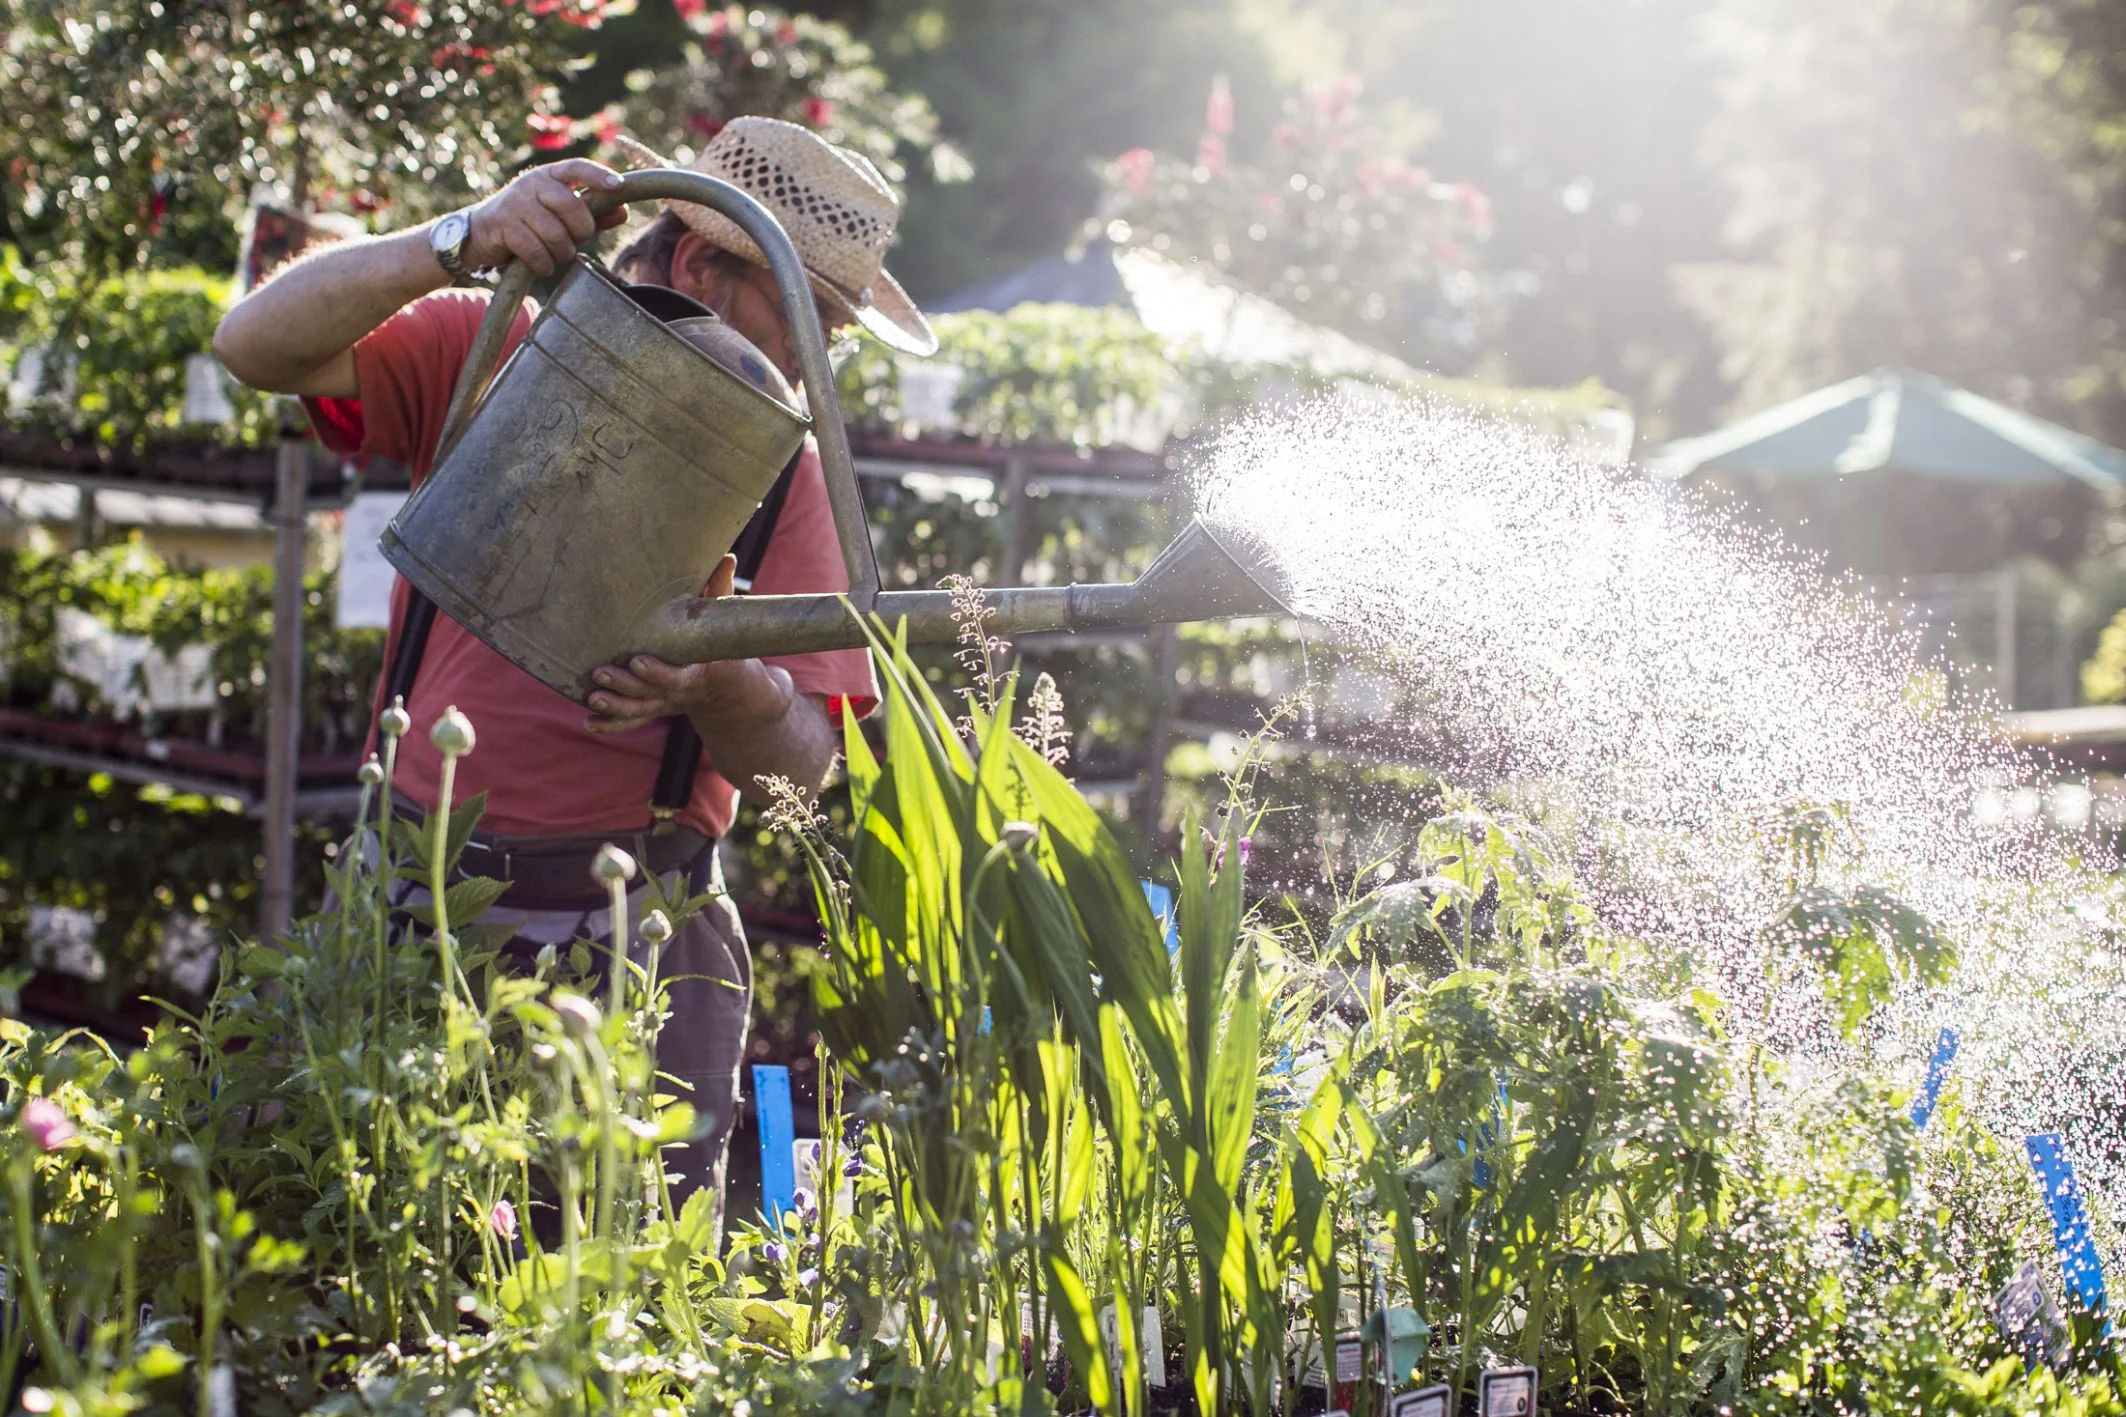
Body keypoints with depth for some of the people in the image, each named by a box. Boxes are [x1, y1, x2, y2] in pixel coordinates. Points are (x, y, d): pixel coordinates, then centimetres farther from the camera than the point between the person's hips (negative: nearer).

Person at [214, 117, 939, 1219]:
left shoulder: (778, 465, 6)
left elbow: (804, 762, 1)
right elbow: (258, 343, -9)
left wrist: (724, 685, -23)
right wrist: (461, 244, -21)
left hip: (643, 937, 1)